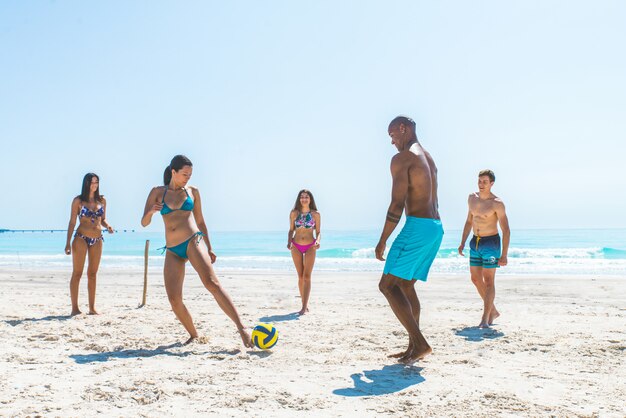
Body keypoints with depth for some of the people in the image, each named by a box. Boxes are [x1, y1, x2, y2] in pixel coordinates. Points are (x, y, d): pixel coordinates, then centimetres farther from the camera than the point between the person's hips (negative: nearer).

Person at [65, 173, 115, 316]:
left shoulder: (102, 200, 9)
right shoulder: (78, 200, -1)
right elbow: (72, 222, -1)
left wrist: (108, 226, -6)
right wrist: (68, 243, -5)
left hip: (97, 240, 4)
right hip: (81, 238, -4)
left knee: (92, 274, 8)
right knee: (77, 273, -1)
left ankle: (92, 308, 12)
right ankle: (75, 308, 3)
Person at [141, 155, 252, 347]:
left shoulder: (193, 192, 10)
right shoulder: (157, 192, 9)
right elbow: (144, 223, 5)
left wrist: (209, 248, 13)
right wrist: (151, 211, -17)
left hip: (193, 242, -2)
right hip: (172, 251, 2)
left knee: (212, 283, -22)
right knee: (174, 299, -8)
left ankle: (241, 328, -28)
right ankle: (193, 335, 13)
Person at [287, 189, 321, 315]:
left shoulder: (315, 214, 0)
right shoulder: (294, 213, 3)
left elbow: (318, 232, 4)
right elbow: (291, 230, 9)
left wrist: (318, 241, -16)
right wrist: (289, 242, -7)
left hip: (310, 247, -2)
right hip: (296, 247, 2)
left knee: (307, 276, -9)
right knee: (300, 277, 7)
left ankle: (304, 307, -12)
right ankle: (305, 305, 17)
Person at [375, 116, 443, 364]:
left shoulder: (402, 158, -8)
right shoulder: (429, 159, 22)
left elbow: (397, 204, -14)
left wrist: (382, 241, -9)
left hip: (417, 226, -10)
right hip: (436, 227, 10)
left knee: (388, 285, -8)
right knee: (406, 286, 15)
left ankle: (420, 344, -14)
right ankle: (414, 347, 17)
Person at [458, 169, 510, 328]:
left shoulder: (497, 203, -14)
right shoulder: (472, 198, 4)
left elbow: (506, 230, -14)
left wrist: (504, 254, -18)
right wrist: (462, 243, 12)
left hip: (491, 243, -7)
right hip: (475, 243, 7)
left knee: (488, 281, -6)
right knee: (476, 279, 11)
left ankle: (485, 318, -4)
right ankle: (493, 311, 26)